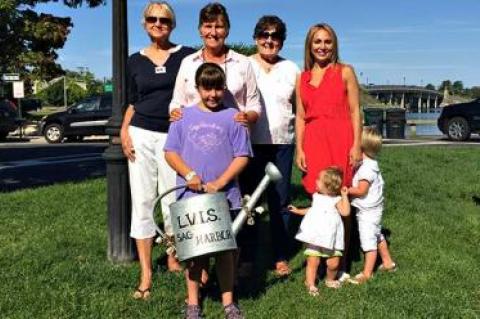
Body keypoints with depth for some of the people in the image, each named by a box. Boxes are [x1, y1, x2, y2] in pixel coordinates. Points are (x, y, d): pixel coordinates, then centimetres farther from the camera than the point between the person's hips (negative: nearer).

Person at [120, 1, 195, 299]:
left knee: (173, 201, 1)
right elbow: (133, 102, 15)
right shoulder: (135, 60, 11)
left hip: (174, 137, -2)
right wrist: (124, 130, 0)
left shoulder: (186, 55, 2)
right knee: (142, 201, 1)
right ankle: (146, 274, 7)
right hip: (141, 136, 2)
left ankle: (174, 258, 24)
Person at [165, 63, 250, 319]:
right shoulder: (183, 116, 5)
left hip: (225, 197, -1)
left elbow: (242, 156, -2)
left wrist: (219, 183, -12)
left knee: (224, 249, 8)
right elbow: (170, 152, 4)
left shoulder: (233, 117, 0)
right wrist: (188, 174, -12)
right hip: (190, 196, 1)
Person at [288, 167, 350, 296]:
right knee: (313, 261, -4)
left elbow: (345, 212, -21)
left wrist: (344, 196, -20)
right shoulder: (317, 197, 11)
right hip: (315, 237, 3)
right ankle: (310, 284, 6)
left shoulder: (336, 200, -5)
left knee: (333, 263, 1)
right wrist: (298, 211, 27)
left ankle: (330, 280, 29)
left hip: (331, 238, -3)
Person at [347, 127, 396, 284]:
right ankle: (388, 262, 38)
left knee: (369, 241, -5)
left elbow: (361, 190, -25)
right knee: (377, 236, 24)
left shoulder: (366, 168, -24)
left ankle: (367, 273, 0)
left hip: (368, 211, -11)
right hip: (373, 209, 11)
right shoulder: (371, 163, 6)